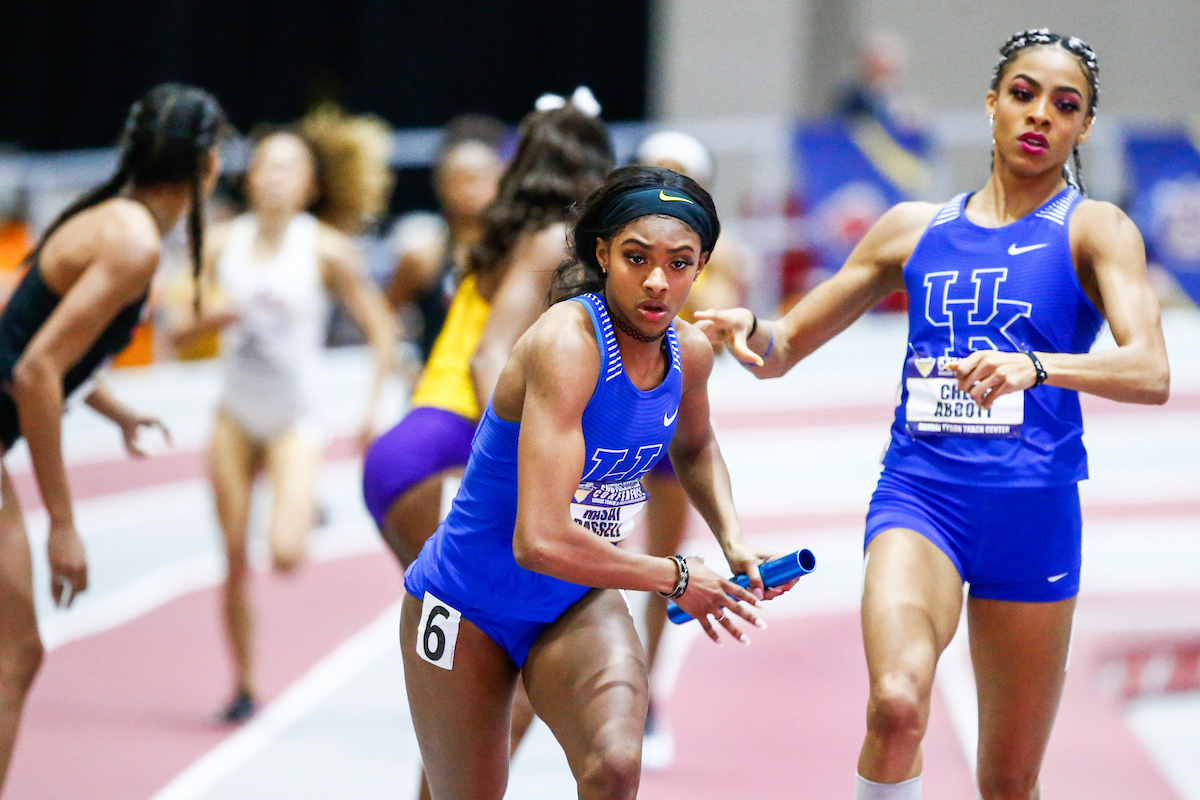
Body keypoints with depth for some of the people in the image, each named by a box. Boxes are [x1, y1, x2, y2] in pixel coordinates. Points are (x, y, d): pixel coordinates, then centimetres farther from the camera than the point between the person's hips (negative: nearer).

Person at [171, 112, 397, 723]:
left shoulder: (325, 251, -8)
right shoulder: (223, 244, 0)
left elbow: (380, 329, -3)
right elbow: (179, 330, 4)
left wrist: (373, 409, -9)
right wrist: (210, 318, -18)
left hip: (295, 420, -3)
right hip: (237, 417, 3)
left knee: (285, 555, -21)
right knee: (235, 560, 1)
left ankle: (303, 514, 15)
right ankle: (243, 686, 14)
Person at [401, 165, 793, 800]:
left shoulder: (689, 352, -6)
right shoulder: (567, 343, -29)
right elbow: (541, 541, -38)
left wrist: (733, 542, 3)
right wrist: (674, 578, -24)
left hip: (578, 604, 5)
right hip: (465, 605, -4)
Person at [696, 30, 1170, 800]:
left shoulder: (1095, 230, 2)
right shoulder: (915, 228, 12)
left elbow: (1150, 372, -16)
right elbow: (787, 346, 18)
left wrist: (1035, 366, -34)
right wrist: (748, 330, -7)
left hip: (1032, 510, -1)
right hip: (919, 495, 1)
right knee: (897, 699, -29)